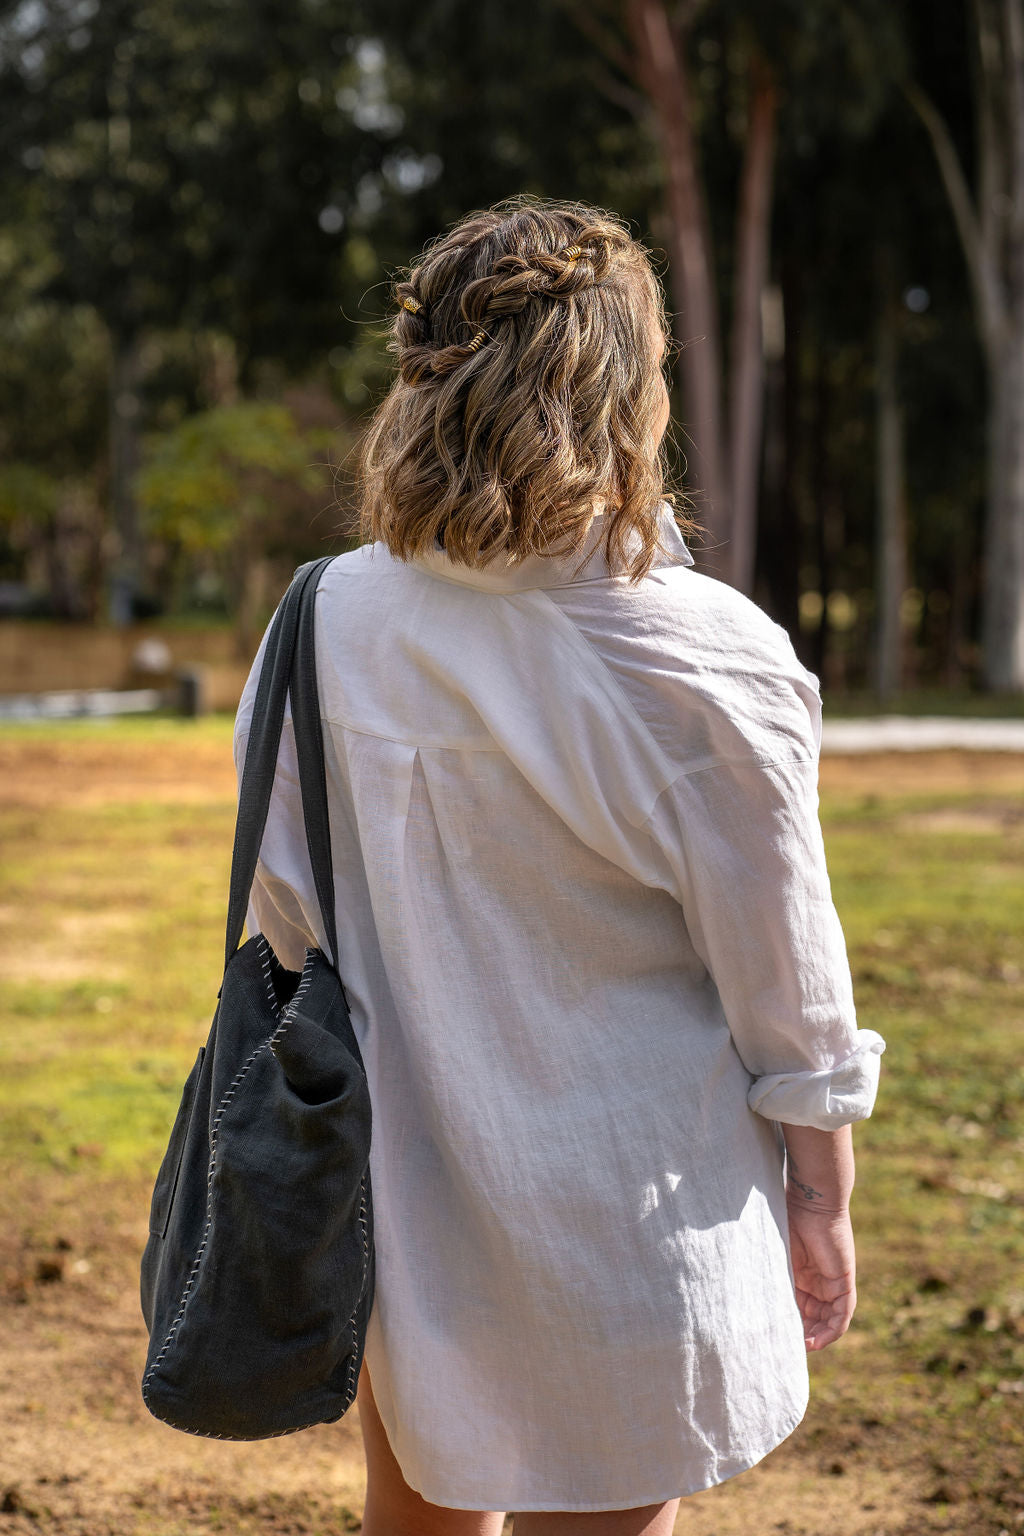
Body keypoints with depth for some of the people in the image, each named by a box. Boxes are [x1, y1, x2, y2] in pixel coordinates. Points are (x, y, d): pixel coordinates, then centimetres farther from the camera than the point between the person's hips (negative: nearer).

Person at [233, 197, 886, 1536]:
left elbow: (280, 910, 3)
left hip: (390, 1179, 5)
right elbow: (786, 993, -11)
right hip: (616, 1218, -5)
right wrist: (824, 1208, 3)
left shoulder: (329, 623, -8)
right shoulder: (704, 669, -20)